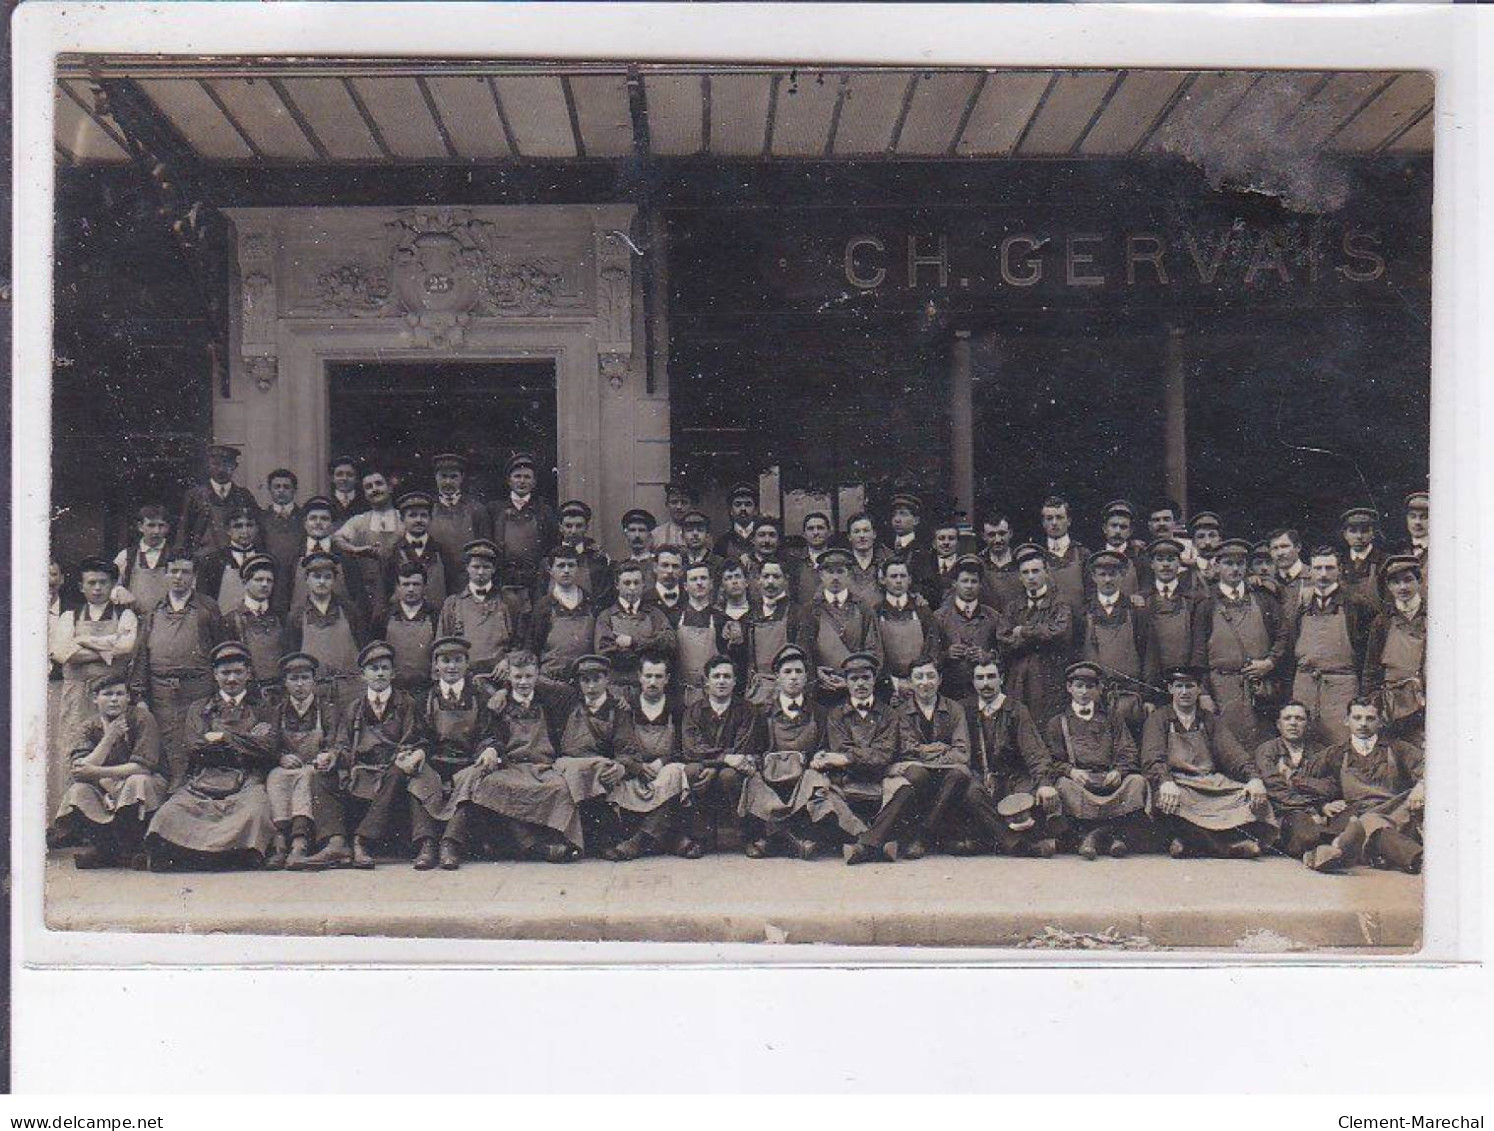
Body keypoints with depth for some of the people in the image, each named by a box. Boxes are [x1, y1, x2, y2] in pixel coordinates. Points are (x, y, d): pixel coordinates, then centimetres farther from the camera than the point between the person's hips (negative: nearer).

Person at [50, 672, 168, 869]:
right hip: (103, 793, 3)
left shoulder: (141, 718, -9)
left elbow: (143, 767, -19)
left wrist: (96, 772, -22)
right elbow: (77, 771, -15)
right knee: (78, 790, -24)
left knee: (138, 782, -35)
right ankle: (101, 847, -14)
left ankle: (132, 849, -17)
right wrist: (109, 738, -22)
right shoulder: (90, 729, 1)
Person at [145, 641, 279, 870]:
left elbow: (269, 747, 5)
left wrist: (223, 737, 1)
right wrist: (246, 741, 2)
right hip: (204, 780, 1)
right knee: (169, 813, -30)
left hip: (247, 782, -1)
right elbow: (195, 748, 6)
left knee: (254, 813, -37)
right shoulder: (198, 709, 24)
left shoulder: (263, 707, 21)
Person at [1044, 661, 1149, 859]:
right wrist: (1071, 771, -12)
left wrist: (1118, 771, -9)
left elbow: (1129, 753, 13)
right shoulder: (1057, 723, 21)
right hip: (1078, 779, -1)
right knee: (1063, 786, -35)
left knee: (1137, 782, -30)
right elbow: (1052, 760, 10)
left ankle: (1095, 833, -40)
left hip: (1110, 780, 1)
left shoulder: (1112, 719, 25)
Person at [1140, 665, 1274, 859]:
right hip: (1178, 783, -3)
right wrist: (1166, 782, -26)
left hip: (1212, 783, 4)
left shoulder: (1210, 721, 21)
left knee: (1253, 796, -22)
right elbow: (1152, 759, -4)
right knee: (1170, 799, -37)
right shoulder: (1158, 719, 12)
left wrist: (1254, 779, -13)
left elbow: (1234, 753, 7)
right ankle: (1230, 842, -37)